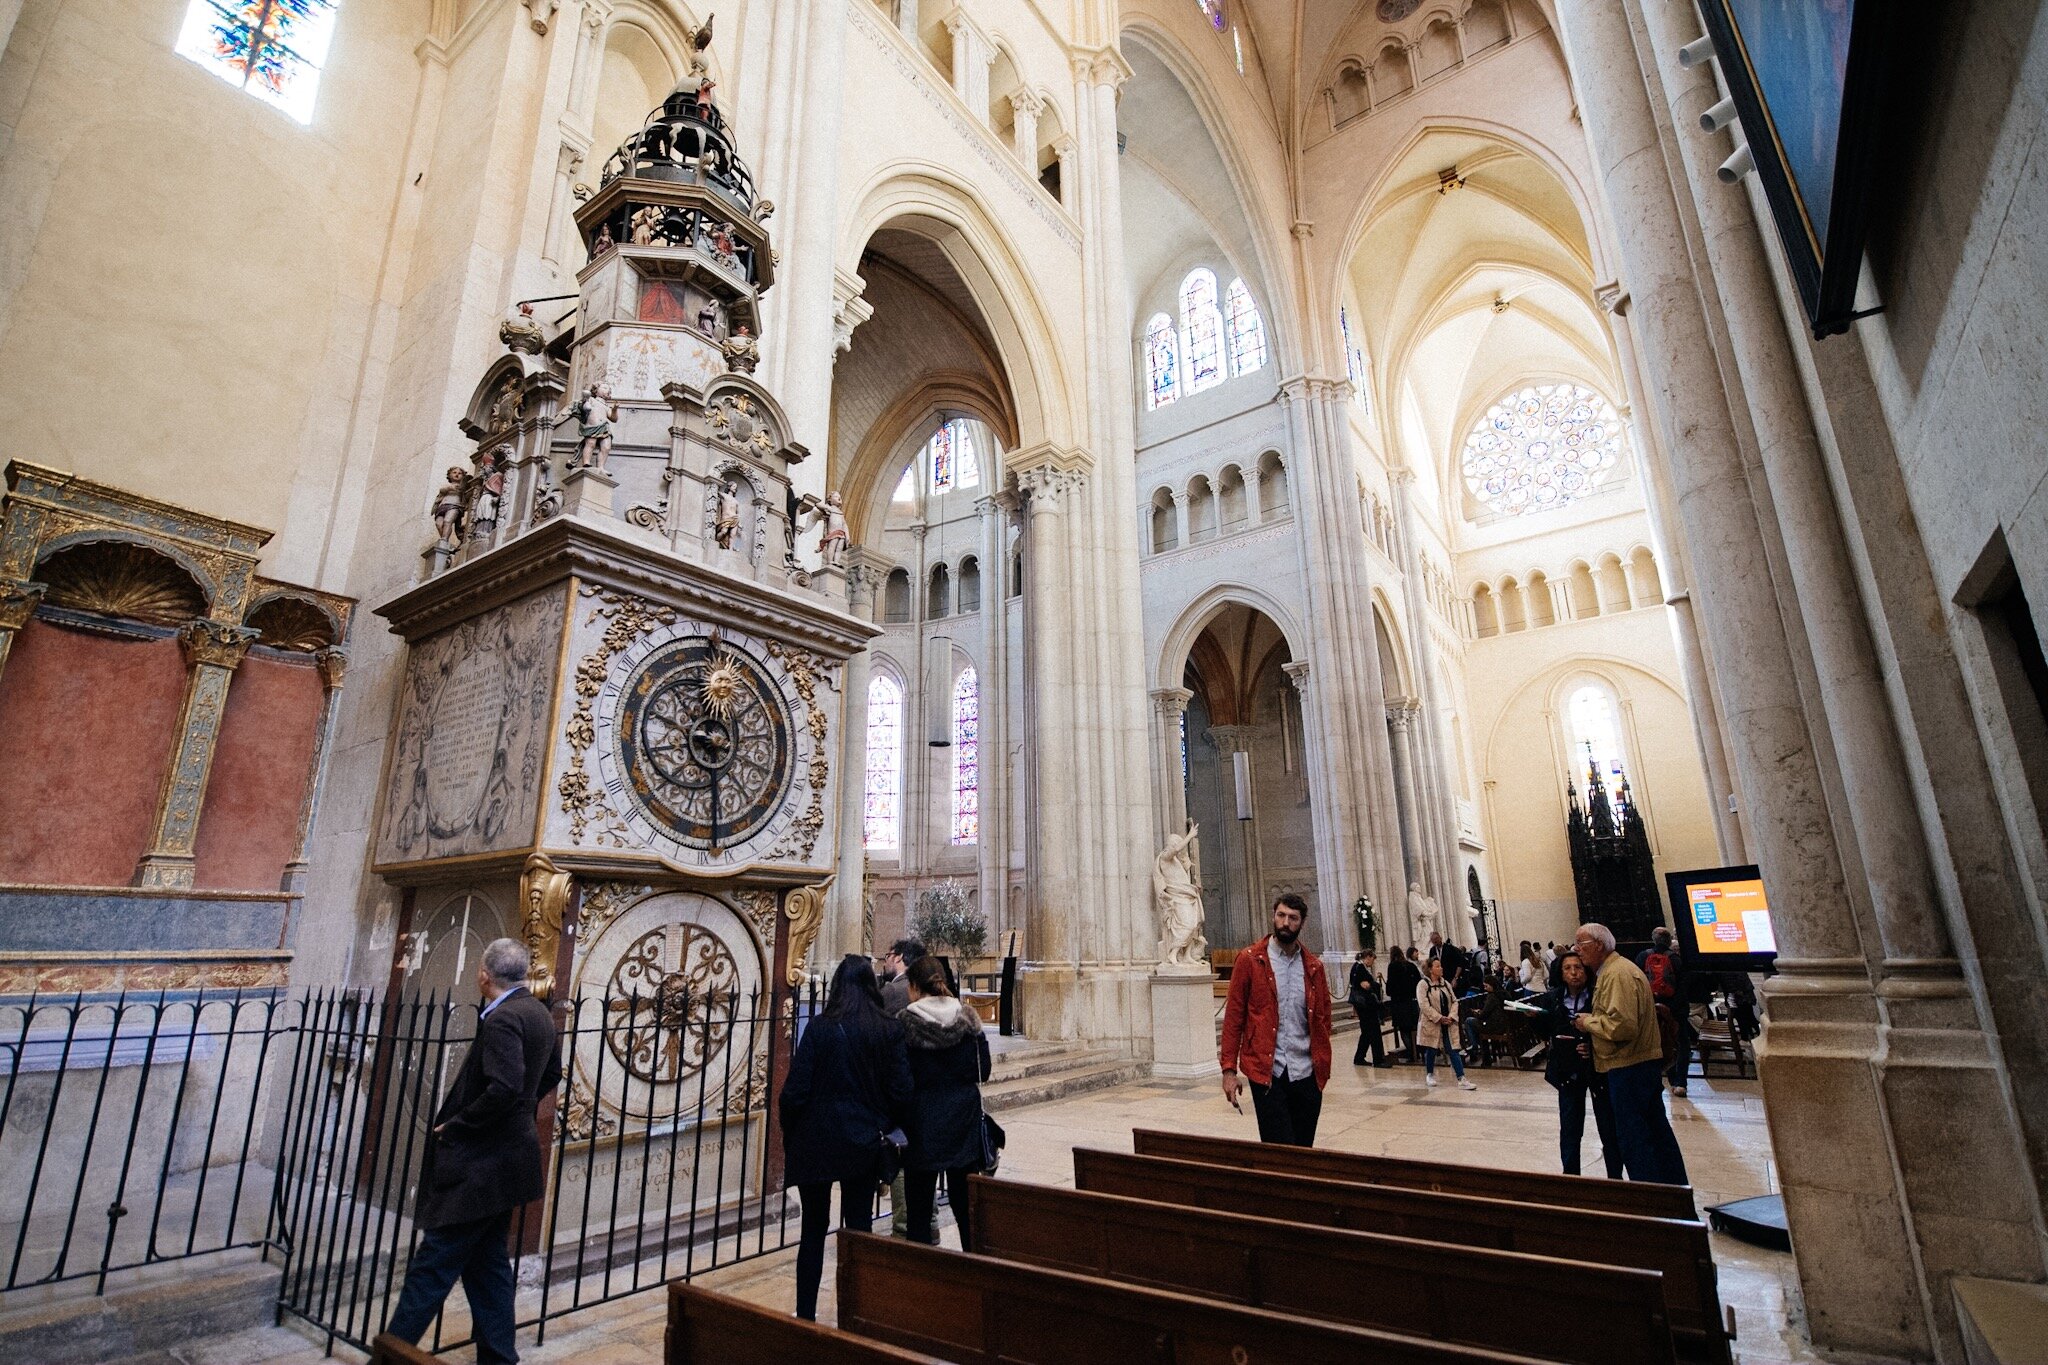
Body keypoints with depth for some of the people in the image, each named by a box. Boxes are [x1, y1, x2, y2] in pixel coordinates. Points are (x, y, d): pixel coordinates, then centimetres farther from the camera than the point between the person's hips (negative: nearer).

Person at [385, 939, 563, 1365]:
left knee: (432, 1266, 2)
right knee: (487, 1261, 17)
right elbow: (551, 1075, 19)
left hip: (478, 1165, -9)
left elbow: (504, 1088, -29)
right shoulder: (540, 1014, 8)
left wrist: (455, 1125, -17)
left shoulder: (502, 1019, -20)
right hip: (505, 1158, 10)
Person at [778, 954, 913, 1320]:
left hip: (816, 1142, -1)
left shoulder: (819, 1029, -11)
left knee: (814, 1230, 14)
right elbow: (901, 1092, -5)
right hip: (865, 1143, 1)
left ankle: (806, 1315, 22)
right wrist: (889, 1132, 12)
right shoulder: (890, 1031, -6)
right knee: (859, 1229, 11)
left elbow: (795, 1090, -10)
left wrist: (789, 1138, 5)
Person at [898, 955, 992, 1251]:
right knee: (965, 1200, 16)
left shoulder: (905, 1022, -12)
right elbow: (983, 1070, 2)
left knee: (919, 1202, 11)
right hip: (963, 1119, 3)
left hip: (922, 1119, -3)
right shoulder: (968, 1017, -3)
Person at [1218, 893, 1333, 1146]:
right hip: (1266, 1073, -4)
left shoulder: (1313, 966, 8)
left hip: (1306, 1074, 4)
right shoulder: (1250, 960, -3)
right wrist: (1229, 1069, -7)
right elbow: (1233, 1016, -3)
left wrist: (1323, 1068, 5)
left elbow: (1322, 1020, 12)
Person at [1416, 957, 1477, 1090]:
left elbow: (1454, 1002, 9)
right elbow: (1424, 1005, -16)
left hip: (1448, 1024, 4)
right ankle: (1430, 1075, 26)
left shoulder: (1446, 984, 10)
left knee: (1453, 1051, -1)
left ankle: (1461, 1079, -2)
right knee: (1431, 1050, 6)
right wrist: (1439, 1018, -18)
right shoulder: (1423, 985, -10)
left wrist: (1451, 1017, -8)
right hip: (1432, 1024, -4)